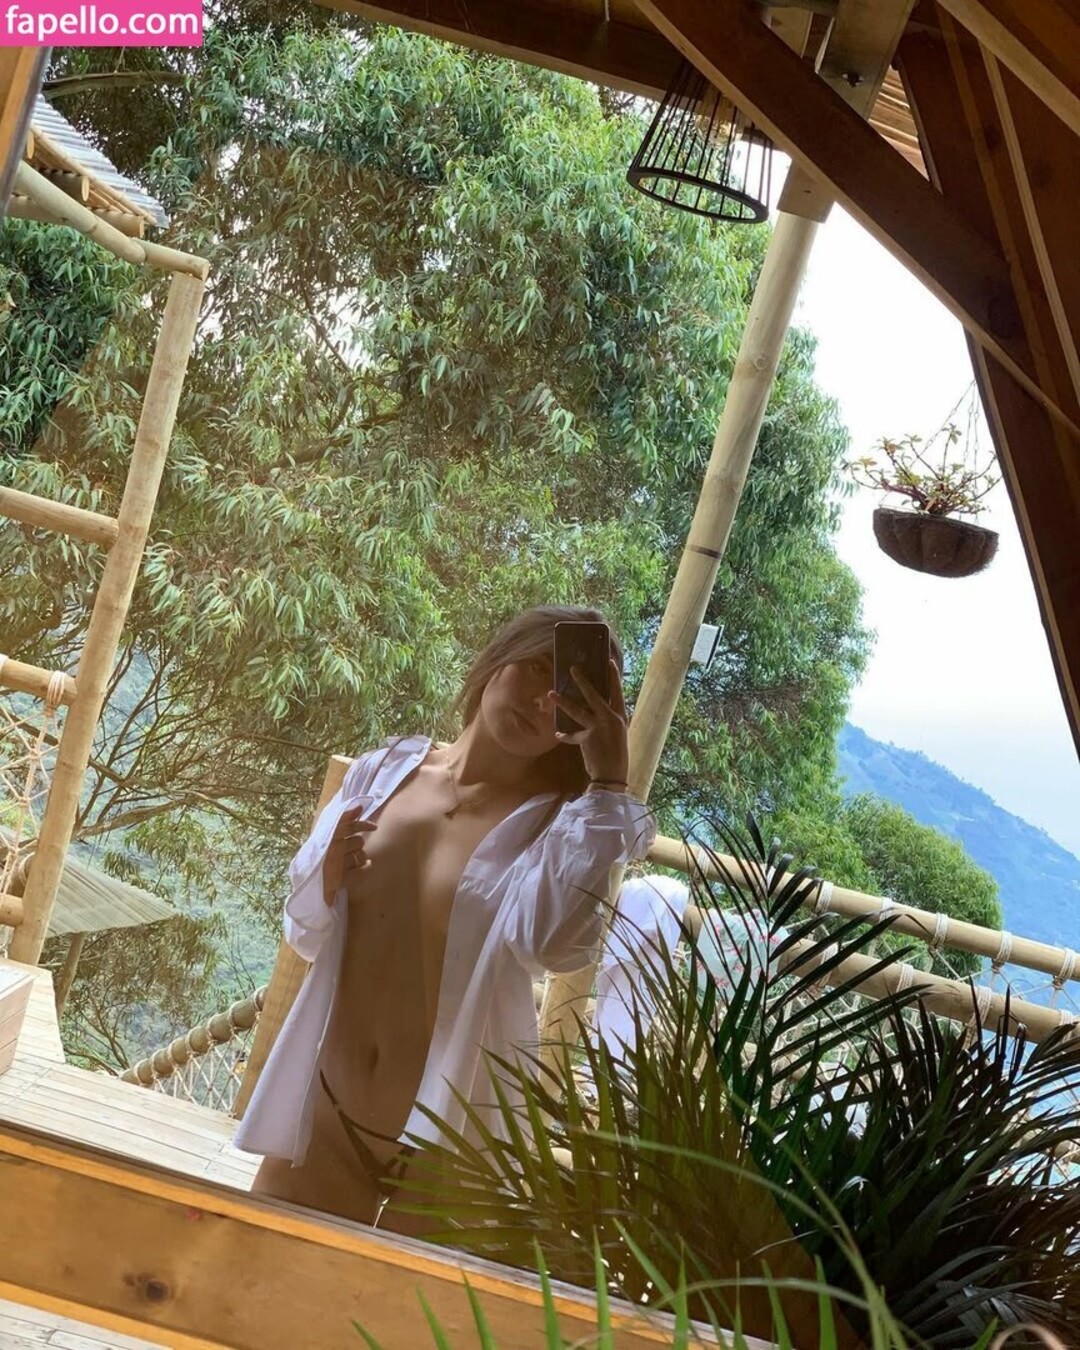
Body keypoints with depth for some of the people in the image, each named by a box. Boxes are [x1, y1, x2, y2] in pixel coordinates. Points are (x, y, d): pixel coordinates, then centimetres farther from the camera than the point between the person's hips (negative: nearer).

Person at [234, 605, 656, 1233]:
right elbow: (304, 934, 8)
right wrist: (327, 880, -13)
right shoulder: (383, 771, 1)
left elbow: (554, 941, -33)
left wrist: (608, 784, -30)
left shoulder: (556, 823, -10)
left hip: (448, 1135, -4)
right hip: (326, 1114, 4)